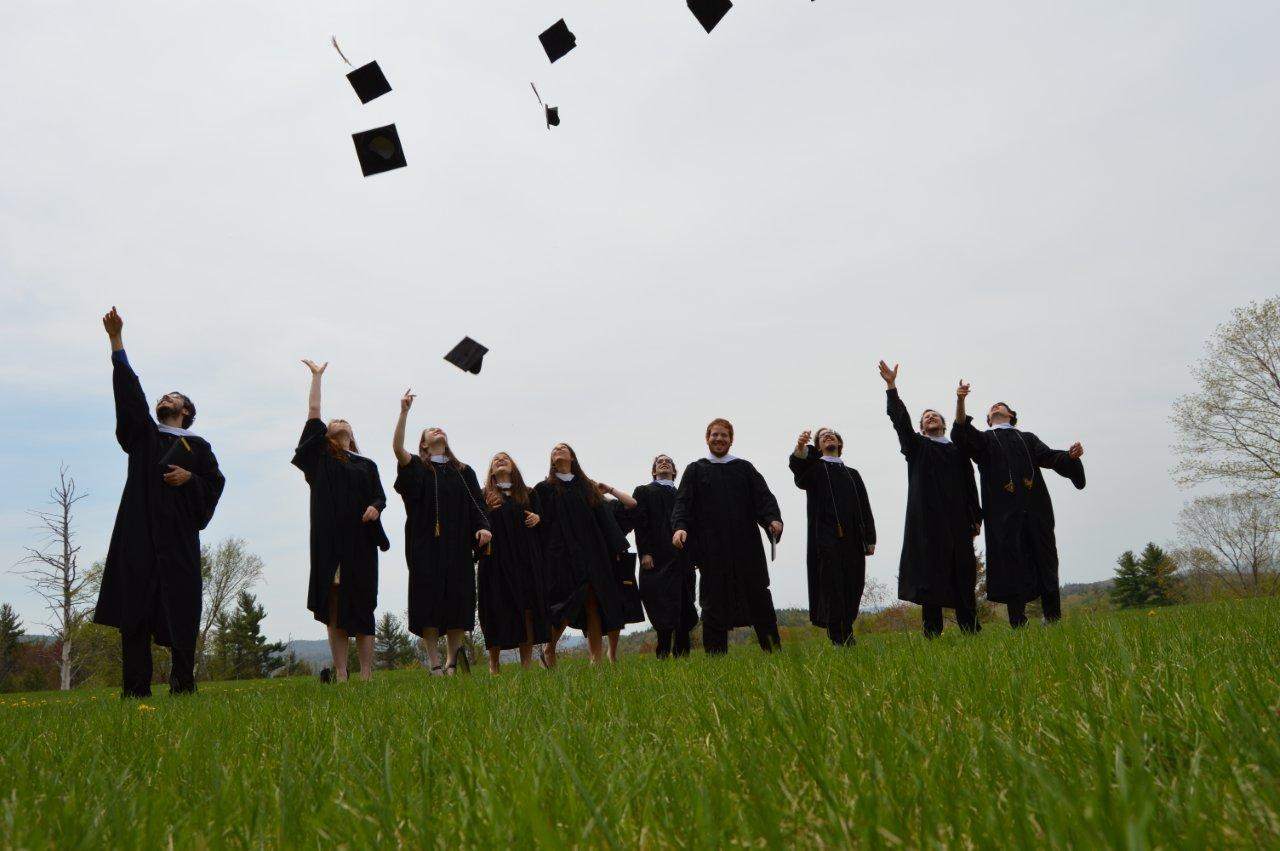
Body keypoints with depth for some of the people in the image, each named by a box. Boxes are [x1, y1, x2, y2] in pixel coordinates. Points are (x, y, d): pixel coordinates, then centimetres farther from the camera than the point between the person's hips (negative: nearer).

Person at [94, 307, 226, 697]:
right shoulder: (141, 433, 19)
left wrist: (189, 478, -10)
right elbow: (129, 392, 8)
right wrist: (117, 341, -1)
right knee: (135, 606, -5)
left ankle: (182, 683, 1)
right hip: (139, 531, 1)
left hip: (178, 533, -1)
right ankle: (136, 688, -5)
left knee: (180, 607, -4)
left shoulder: (198, 446, 16)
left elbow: (215, 483, 9)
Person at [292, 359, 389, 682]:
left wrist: (375, 507, -10)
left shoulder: (367, 465, 19)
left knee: (361, 608, 0)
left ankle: (366, 676, 2)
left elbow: (381, 496, 12)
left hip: (361, 541, 2)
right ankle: (340, 675, -1)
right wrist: (317, 376, 12)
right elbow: (313, 413, 8)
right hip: (331, 539, -1)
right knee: (334, 610, -3)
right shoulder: (321, 457, 13)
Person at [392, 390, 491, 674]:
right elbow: (397, 448, -10)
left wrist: (483, 527, -8)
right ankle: (435, 664, 1)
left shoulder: (463, 472, 18)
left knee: (458, 603, -1)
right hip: (426, 544, -2)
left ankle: (451, 663, 7)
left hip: (458, 544, 2)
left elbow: (476, 504, 11)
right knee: (429, 601, -5)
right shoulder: (416, 467, 10)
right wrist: (404, 412, -17)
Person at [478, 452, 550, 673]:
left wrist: (538, 518, -2)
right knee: (498, 610, -4)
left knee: (527, 608, -2)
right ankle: (494, 667, 5)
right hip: (496, 560, -2)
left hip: (526, 558, 2)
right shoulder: (484, 496, 12)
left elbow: (539, 516, 20)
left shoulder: (528, 494, 17)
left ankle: (526, 664, 4)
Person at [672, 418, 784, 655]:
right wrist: (679, 527, -20)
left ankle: (774, 651, 12)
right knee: (715, 602, 2)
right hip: (712, 547, -1)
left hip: (746, 545, 1)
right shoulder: (695, 470, 10)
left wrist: (773, 518, -17)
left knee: (759, 599, 4)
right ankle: (715, 657, 8)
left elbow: (763, 497, 3)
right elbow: (683, 502, -1)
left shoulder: (745, 468, 14)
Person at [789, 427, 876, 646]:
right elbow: (797, 467, -16)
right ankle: (840, 639, -8)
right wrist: (800, 448, -38)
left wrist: (870, 538, 6)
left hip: (852, 539, 4)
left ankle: (846, 638, 16)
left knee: (852, 590, 4)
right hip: (826, 538, -4)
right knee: (832, 587, -10)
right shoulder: (814, 468, 10)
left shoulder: (852, 474, 23)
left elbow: (865, 508, 17)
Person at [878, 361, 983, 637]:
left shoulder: (958, 450, 18)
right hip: (926, 519, -2)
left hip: (957, 519, 2)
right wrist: (891, 387, -13)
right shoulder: (916, 446, 13)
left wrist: (976, 518, 4)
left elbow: (970, 486, 13)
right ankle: (932, 633, -4)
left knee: (963, 575, 1)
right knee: (930, 574, -5)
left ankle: (971, 632, 5)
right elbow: (900, 420, -2)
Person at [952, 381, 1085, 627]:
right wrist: (960, 401, -19)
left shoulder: (1027, 438, 24)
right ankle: (1018, 624, -3)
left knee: (1045, 561, -1)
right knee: (1012, 565, -4)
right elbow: (961, 435, -2)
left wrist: (1070, 455, -16)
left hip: (1035, 508, 2)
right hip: (1003, 511, -1)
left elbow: (1049, 456, 7)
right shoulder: (983, 439, 19)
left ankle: (1053, 620, 5)